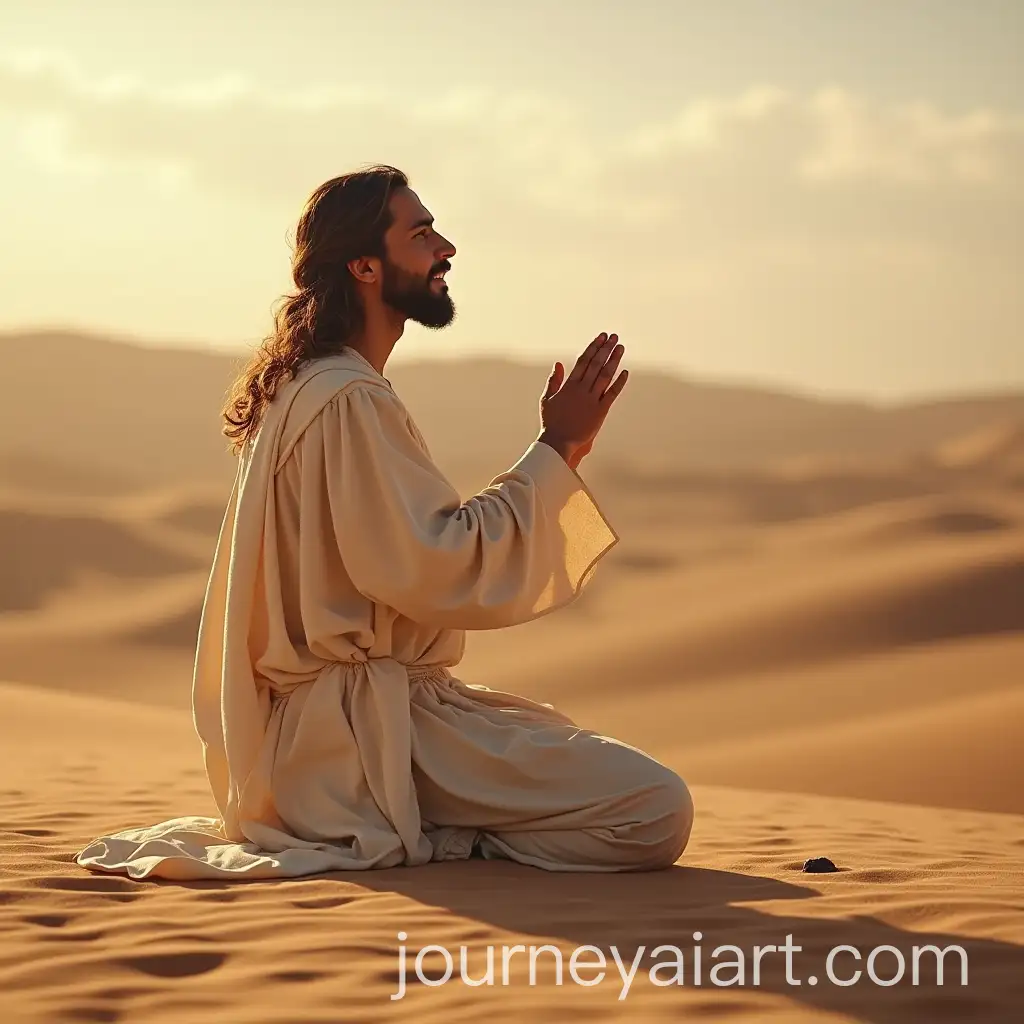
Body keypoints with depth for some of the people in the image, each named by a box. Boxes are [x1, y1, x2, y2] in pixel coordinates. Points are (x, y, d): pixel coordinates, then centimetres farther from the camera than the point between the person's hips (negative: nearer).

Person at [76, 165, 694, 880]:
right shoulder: (348, 401, -17)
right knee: (655, 812, -19)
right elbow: (439, 573, -21)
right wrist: (556, 452, -13)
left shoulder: (307, 390, 17)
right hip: (361, 733, -11)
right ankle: (415, 840, -12)